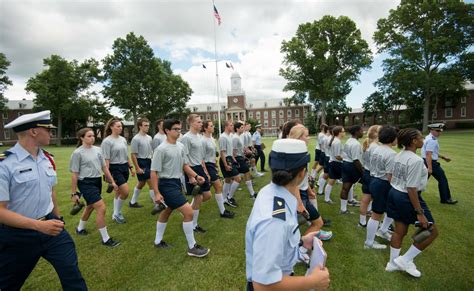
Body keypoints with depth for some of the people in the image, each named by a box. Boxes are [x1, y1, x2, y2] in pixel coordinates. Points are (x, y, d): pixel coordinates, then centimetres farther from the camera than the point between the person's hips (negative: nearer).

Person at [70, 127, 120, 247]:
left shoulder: (97, 149, 5)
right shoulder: (77, 153, -11)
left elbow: (104, 167, 12)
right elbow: (74, 174, -8)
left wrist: (112, 181, 10)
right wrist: (74, 193, -7)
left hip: (98, 181, 7)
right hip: (86, 183, -7)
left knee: (90, 207, 23)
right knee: (101, 208, -13)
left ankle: (80, 228, 50)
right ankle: (106, 239, 0)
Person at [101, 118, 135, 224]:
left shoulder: (123, 139, 9)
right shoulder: (107, 141, -10)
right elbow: (106, 159, -13)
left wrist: (131, 167, 15)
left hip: (124, 167, 6)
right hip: (115, 168, -6)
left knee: (119, 193, 13)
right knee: (125, 192, -11)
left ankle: (116, 214, 27)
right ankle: (117, 214, 10)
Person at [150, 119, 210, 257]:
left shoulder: (180, 146, 5)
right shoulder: (161, 149, -18)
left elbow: (184, 165, 16)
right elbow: (153, 172, -16)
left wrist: (196, 176, 4)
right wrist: (156, 193, -18)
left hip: (176, 182, 9)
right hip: (167, 184, -9)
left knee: (167, 212, 22)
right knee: (188, 211, -13)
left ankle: (158, 241, 42)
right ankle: (192, 247, 3)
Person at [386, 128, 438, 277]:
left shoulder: (398, 156, 4)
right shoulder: (416, 160, -23)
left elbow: (391, 176, 12)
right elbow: (411, 189, -24)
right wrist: (419, 213, -19)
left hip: (394, 194, 9)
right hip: (407, 198, -9)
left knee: (399, 231, 20)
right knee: (432, 231, 10)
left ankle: (393, 263, 33)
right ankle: (404, 260, 15)